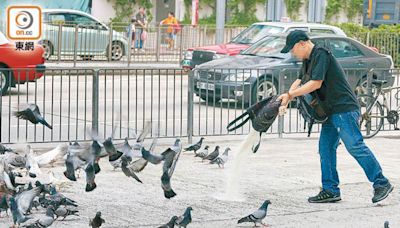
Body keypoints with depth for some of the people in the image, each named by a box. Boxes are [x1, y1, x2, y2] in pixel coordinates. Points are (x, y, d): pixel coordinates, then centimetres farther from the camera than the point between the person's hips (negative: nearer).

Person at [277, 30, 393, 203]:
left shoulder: (320, 54, -13)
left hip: (345, 109, -10)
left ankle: (381, 184, -9)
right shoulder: (308, 60, 18)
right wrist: (285, 102, 5)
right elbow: (299, 82, 21)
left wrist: (289, 94, -13)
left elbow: (316, 83, -19)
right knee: (326, 148, 7)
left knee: (355, 146, -13)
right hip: (331, 112, 10)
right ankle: (330, 190, 10)